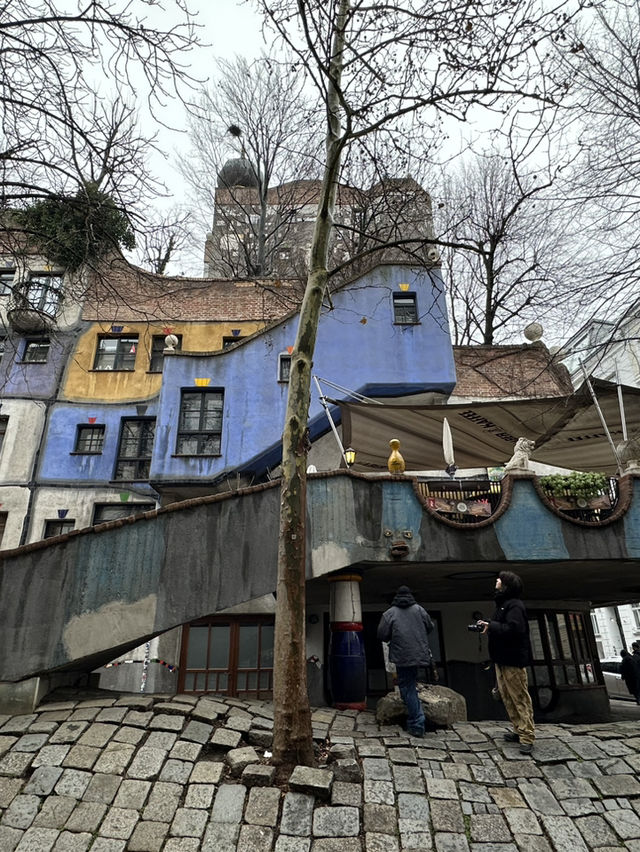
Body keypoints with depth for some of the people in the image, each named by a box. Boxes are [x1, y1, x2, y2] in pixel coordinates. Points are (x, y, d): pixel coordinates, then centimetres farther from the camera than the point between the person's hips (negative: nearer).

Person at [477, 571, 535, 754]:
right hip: (501, 659, 10)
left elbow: (514, 629, -30)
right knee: (507, 698, 16)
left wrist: (492, 626, -22)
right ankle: (519, 731, 27)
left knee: (520, 698, -2)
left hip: (513, 660, -10)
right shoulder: (502, 604, 15)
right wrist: (488, 625, 1)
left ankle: (527, 737, 6)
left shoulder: (514, 605, -18)